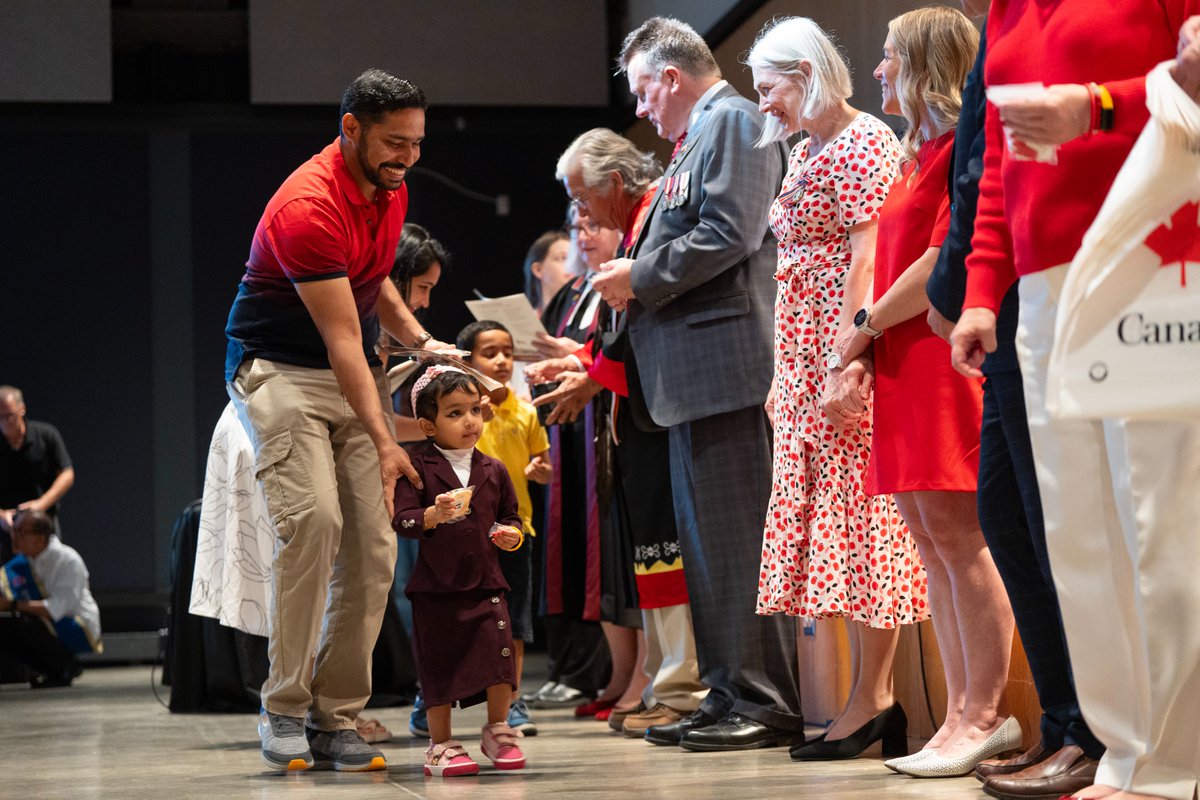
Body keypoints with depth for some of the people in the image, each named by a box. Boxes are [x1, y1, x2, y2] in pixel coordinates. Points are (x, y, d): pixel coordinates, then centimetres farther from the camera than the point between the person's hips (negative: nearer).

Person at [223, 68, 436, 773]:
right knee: (314, 517, -25)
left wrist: (419, 338, 2)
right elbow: (341, 338, -24)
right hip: (280, 369, -7)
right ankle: (285, 709, -15)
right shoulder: (308, 208, -23)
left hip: (358, 373, 8)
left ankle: (336, 716, 0)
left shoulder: (392, 187, 4)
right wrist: (383, 442, -26)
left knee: (374, 543, -5)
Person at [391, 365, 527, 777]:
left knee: (499, 652, -3)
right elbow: (401, 520, -11)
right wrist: (433, 515, -28)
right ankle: (440, 744, 14)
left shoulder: (492, 470, 8)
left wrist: (511, 535, -2)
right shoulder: (418, 466, -5)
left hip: (485, 581, 3)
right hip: (436, 584, -3)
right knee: (440, 664, 2)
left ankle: (498, 731, 17)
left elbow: (511, 516, 19)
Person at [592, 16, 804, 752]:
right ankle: (729, 696, 15)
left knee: (740, 538, -10)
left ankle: (769, 704, -8)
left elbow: (729, 235, -18)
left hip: (730, 366, -11)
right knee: (707, 542, 11)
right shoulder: (697, 139, 24)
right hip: (697, 381, 11)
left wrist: (641, 278, -10)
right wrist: (636, 289, 15)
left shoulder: (735, 122, -6)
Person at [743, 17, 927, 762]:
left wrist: (846, 358, -23)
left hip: (847, 354, -9)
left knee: (857, 506, -9)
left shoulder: (864, 143, -8)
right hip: (807, 360, 9)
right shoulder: (806, 154, 19)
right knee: (829, 511, 6)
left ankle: (873, 697, -7)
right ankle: (871, 695, 7)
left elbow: (867, 259, -17)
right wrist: (786, 375, 16)